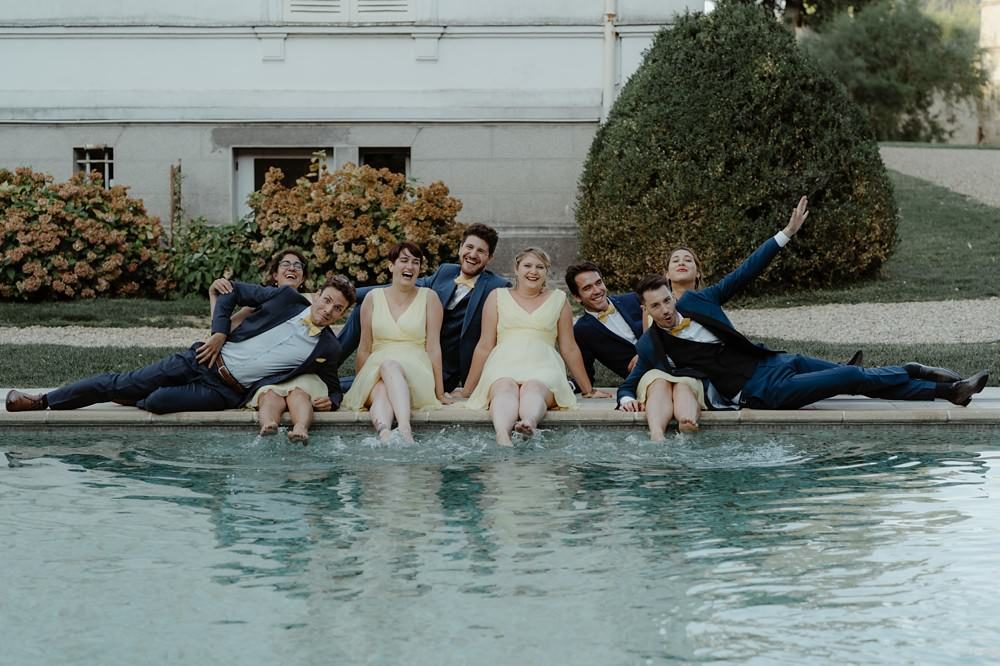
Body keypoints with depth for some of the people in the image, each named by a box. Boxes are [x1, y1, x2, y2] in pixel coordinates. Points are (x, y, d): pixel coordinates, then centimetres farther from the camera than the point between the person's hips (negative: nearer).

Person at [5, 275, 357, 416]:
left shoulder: (327, 350, -5)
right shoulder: (286, 298, -2)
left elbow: (333, 387, 10)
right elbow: (235, 291, 8)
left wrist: (330, 401, -15)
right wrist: (219, 333, -5)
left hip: (228, 392, -2)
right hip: (205, 360, 2)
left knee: (157, 401, -26)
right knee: (122, 384, 0)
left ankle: (140, 403, 11)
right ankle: (43, 402, 14)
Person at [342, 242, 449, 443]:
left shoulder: (429, 298, 8)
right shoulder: (373, 298, 12)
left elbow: (433, 346, 3)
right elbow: (365, 348, 14)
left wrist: (440, 393, 0)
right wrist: (361, 386, 8)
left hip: (415, 372, -2)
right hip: (376, 370, 2)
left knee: (390, 366, -36)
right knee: (381, 393, -34)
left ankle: (404, 428, -60)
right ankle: (384, 434, -65)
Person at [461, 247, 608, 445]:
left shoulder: (558, 299, 19)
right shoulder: (498, 297, 17)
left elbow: (569, 349, 22)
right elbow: (485, 346, 17)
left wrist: (588, 390, 22)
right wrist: (467, 390, 15)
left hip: (543, 368, 1)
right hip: (504, 366, 0)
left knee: (533, 389, -36)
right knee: (505, 389, -36)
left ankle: (529, 424, -67)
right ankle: (502, 437, -65)